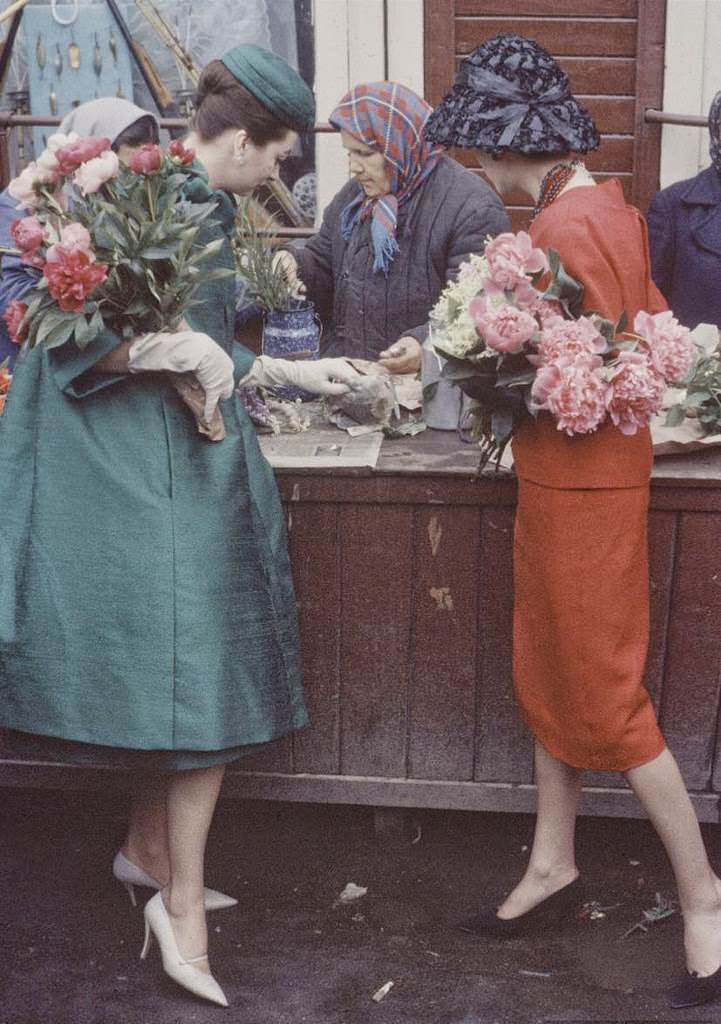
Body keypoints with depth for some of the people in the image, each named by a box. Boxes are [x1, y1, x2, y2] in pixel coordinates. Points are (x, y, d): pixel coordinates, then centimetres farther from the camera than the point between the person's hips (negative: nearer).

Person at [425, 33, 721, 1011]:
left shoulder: (566, 225, -22)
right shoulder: (609, 206, 7)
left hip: (580, 480, -10)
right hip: (581, 471, 10)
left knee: (603, 692, 1)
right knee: (549, 672, 18)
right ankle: (553, 864, 32)